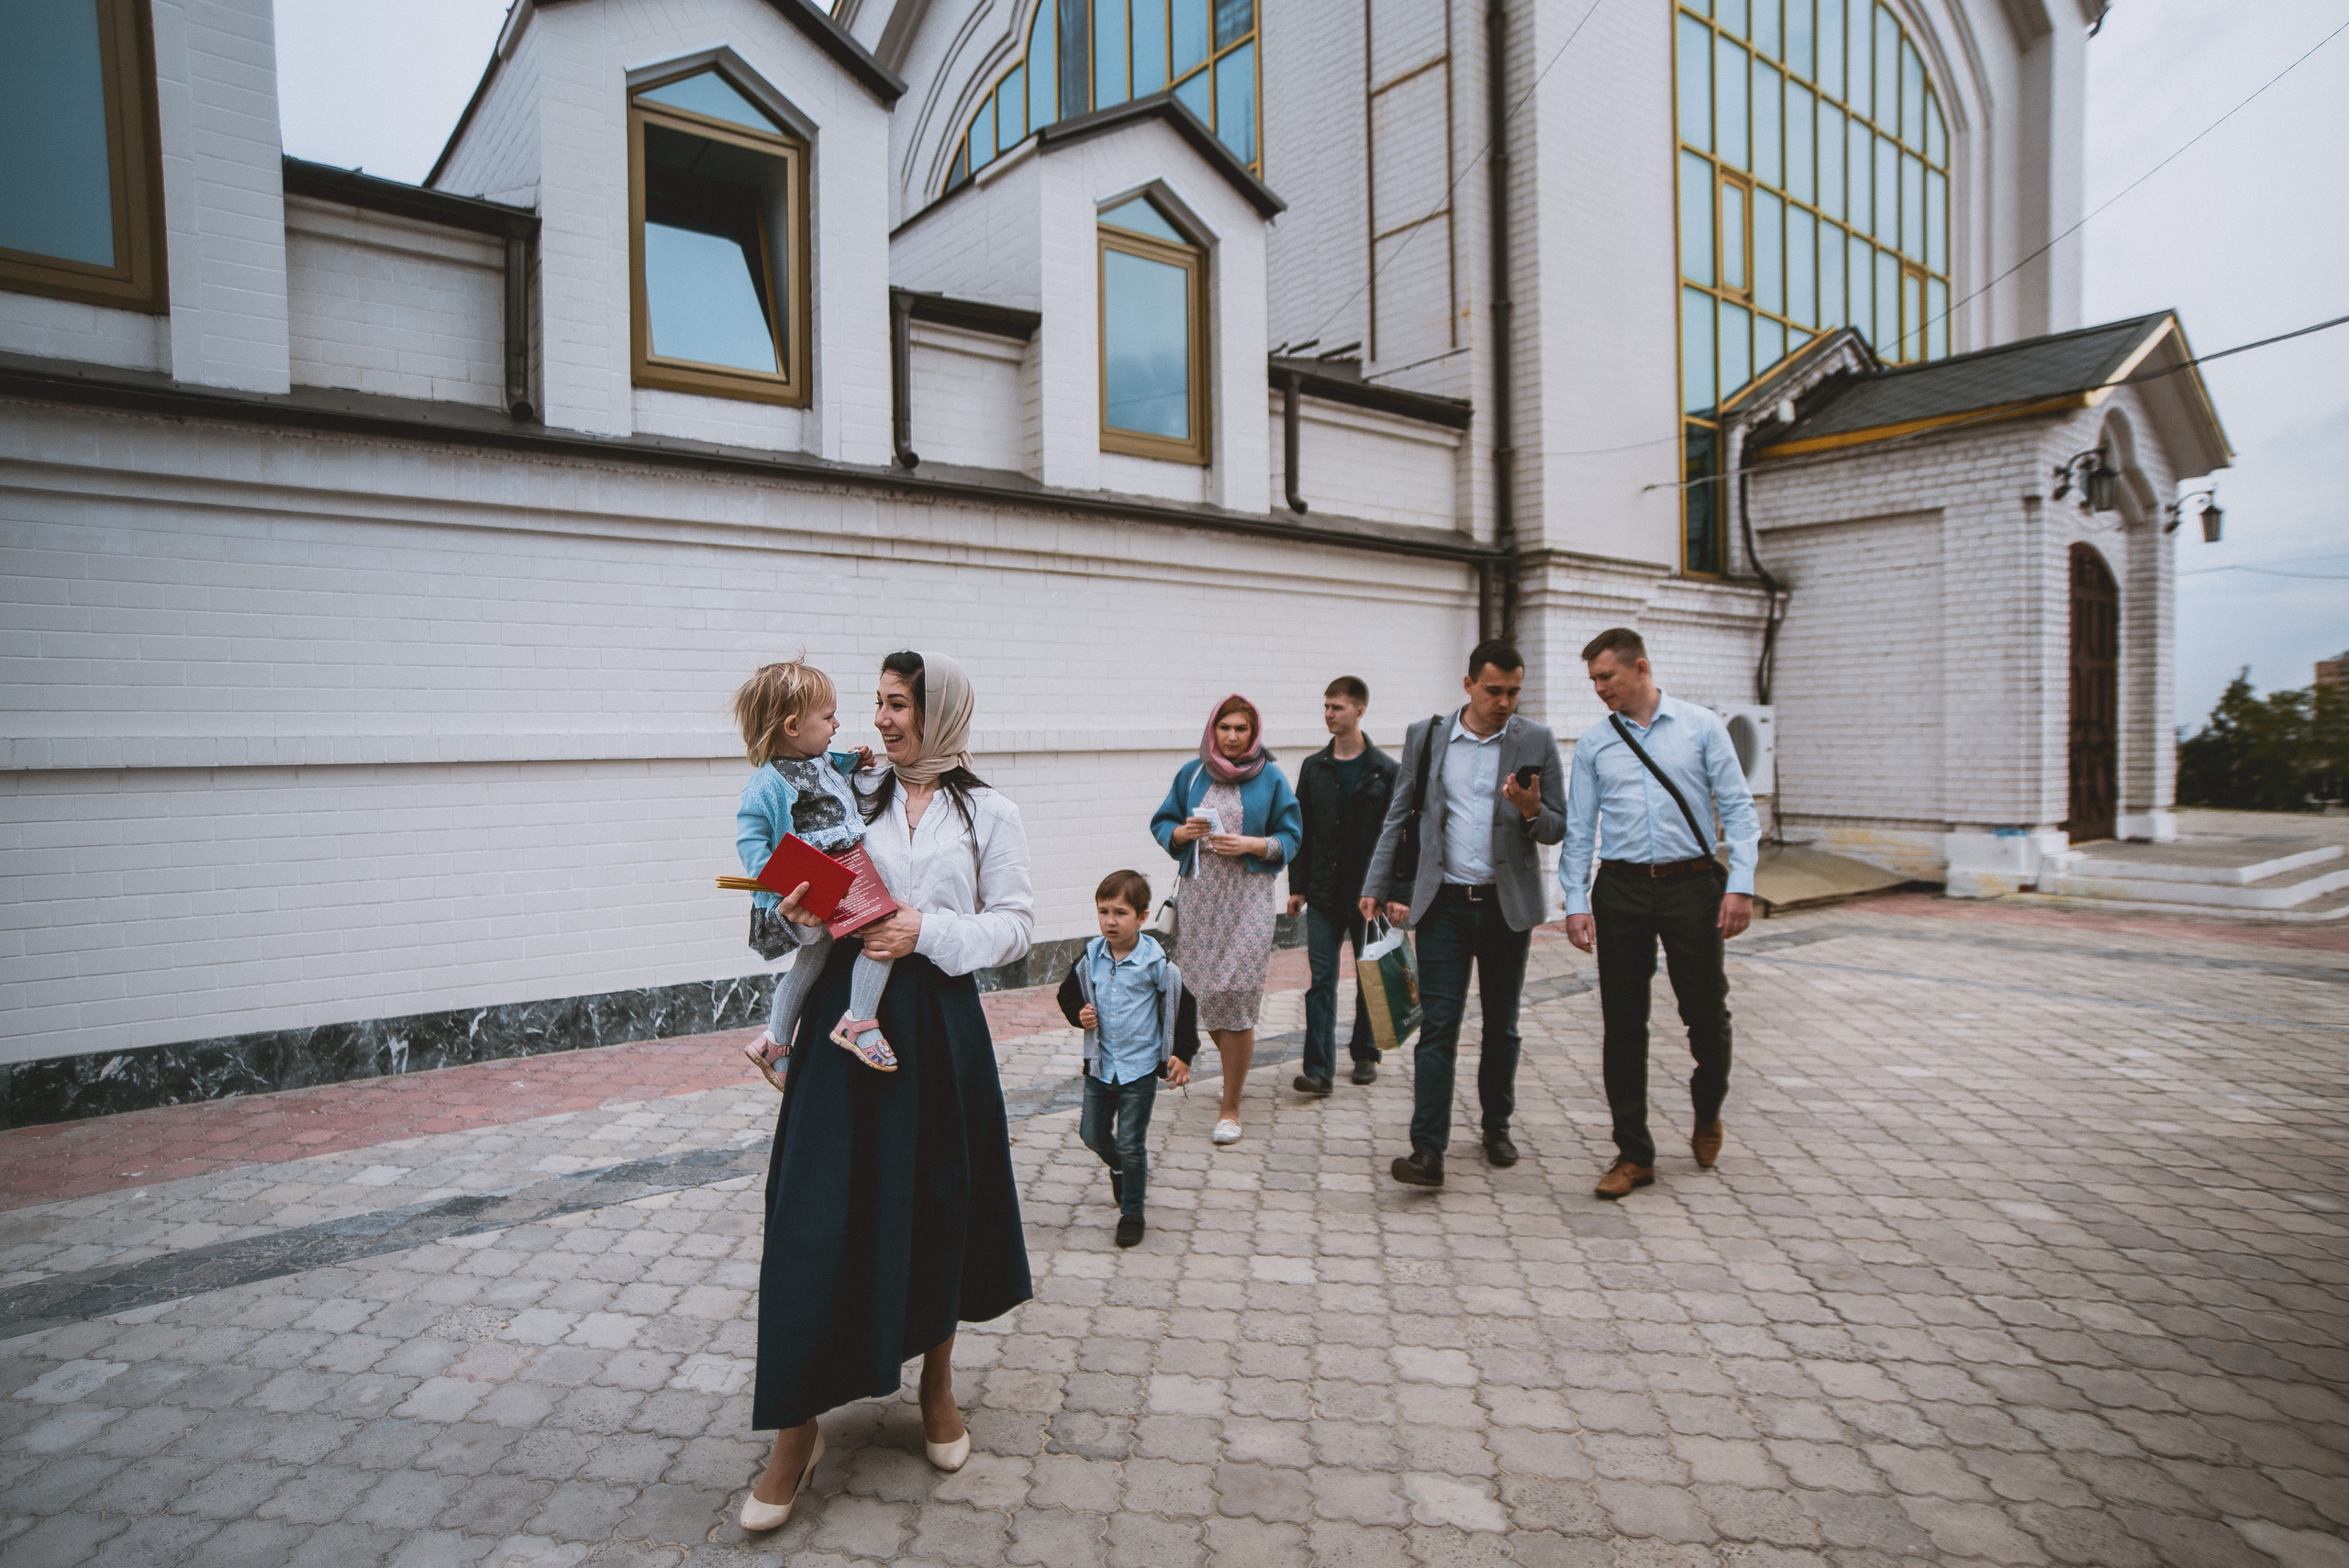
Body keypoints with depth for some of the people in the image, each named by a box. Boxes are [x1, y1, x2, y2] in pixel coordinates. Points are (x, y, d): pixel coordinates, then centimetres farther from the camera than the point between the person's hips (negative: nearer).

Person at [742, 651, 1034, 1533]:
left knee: (939, 1208, 11)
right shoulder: (852, 802, 7)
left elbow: (1015, 925, -3)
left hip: (939, 1027, -1)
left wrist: (928, 932, -16)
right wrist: (803, 917, -11)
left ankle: (937, 1386, 36)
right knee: (819, 1213, 0)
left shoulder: (987, 815, 0)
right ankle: (798, 1430, 16)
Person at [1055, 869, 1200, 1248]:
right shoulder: (1089, 958, -4)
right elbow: (1069, 994, 12)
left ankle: (1132, 1213, 20)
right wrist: (1079, 1014, -10)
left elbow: (1184, 1004, -5)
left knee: (1131, 1144, 2)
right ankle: (1120, 1168, 46)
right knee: (1093, 1134, 15)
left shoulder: (1157, 962, -13)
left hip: (1141, 1067, -4)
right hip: (1099, 1064, 4)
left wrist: (1183, 1054, -6)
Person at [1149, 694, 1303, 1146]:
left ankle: (1230, 1108, 6)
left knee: (1236, 998, -7)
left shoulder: (1270, 777, 2)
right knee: (1203, 992, 7)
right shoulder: (1191, 773, 8)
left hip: (1247, 897, -3)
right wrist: (1181, 833, -8)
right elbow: (1161, 823, 13)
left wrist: (1253, 845, -14)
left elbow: (1290, 837, 3)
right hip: (1198, 896, 3)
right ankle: (1236, 1067, 37)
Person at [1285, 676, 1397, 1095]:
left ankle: (1365, 1054, 28)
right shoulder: (1313, 768, 7)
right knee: (1321, 980, -2)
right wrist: (1297, 886, 5)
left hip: (1369, 893, -2)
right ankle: (1319, 1068, -2)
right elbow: (1300, 831, 9)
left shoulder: (1385, 771, -2)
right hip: (1323, 895, 2)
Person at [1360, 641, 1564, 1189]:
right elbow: (1398, 817, 9)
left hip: (1507, 904, 1)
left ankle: (1496, 1124, 32)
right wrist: (1378, 887, 5)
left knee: (1501, 1024, 13)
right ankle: (1428, 1150, -5)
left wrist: (1532, 812, -20)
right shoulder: (1425, 736, 3)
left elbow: (1558, 829, 2)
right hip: (1444, 902, -1)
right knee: (1438, 1025, -5)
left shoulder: (1537, 742, 1)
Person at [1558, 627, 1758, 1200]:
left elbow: (1737, 808, 0)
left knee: (1707, 1013, 3)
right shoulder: (1592, 744, 6)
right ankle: (1634, 1153, 15)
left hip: (1691, 884, -1)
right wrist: (1575, 903, -1)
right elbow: (1579, 830, 6)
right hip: (1621, 889, 2)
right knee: (1622, 1023, 3)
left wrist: (1741, 885, -9)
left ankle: (1707, 1113, 35)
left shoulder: (1702, 726, 2)